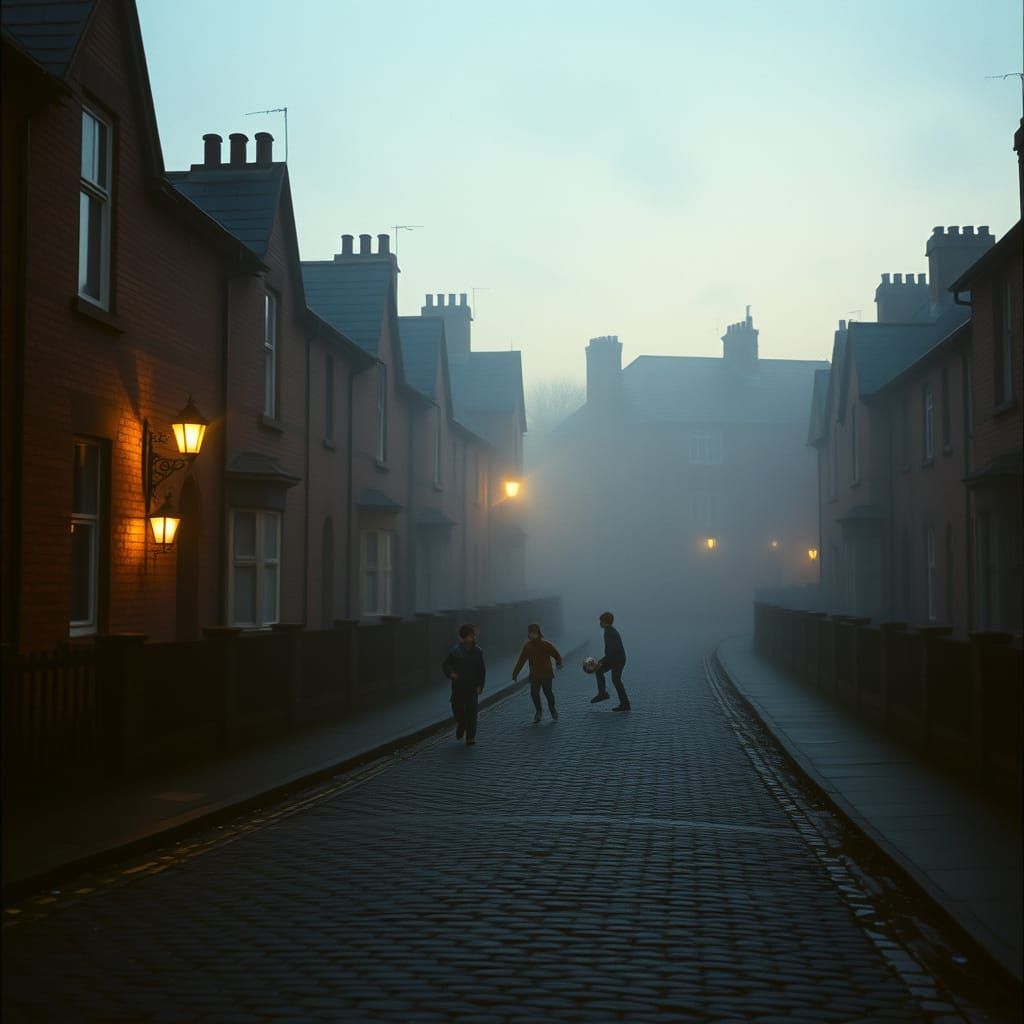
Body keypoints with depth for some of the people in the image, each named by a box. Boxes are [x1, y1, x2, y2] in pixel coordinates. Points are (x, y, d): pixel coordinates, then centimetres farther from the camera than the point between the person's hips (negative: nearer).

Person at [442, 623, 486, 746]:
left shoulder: (478, 651, 1)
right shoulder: (455, 651, -3)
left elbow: (482, 670, 5)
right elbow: (445, 665, 3)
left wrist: (480, 686, -1)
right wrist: (450, 673, -17)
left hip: (472, 687, 0)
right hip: (458, 686, 0)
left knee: (471, 711, -3)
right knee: (457, 708, 6)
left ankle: (470, 737, 2)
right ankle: (460, 726, 38)